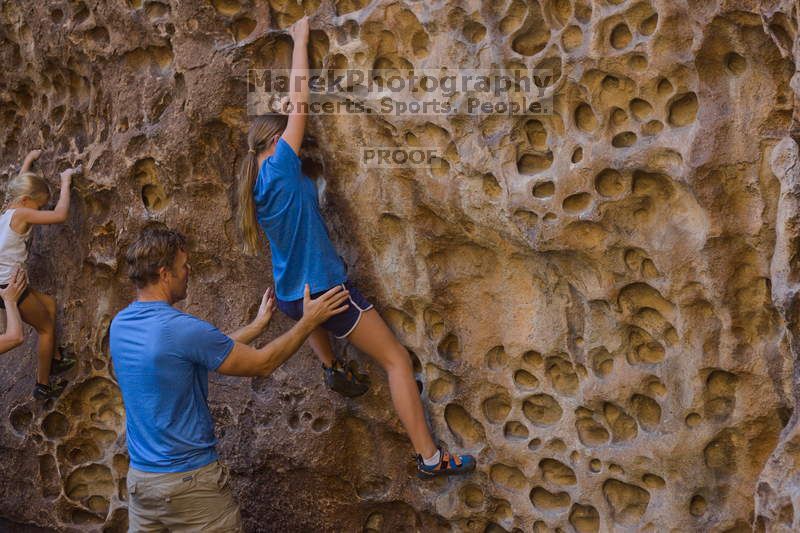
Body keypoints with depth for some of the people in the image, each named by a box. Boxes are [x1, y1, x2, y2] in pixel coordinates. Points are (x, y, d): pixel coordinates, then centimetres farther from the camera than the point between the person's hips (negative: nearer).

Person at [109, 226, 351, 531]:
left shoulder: (120, 324, 4)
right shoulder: (181, 329, -21)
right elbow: (262, 365, -10)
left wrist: (259, 324, 19)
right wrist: (309, 321, -1)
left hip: (139, 479, 8)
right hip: (189, 482, -7)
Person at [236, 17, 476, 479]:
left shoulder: (256, 186, 7)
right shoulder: (282, 168, -14)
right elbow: (300, 103, -10)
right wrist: (301, 40, -1)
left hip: (291, 297, 8)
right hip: (326, 288, -8)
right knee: (398, 359, -3)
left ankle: (331, 367, 37)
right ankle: (431, 458, -4)